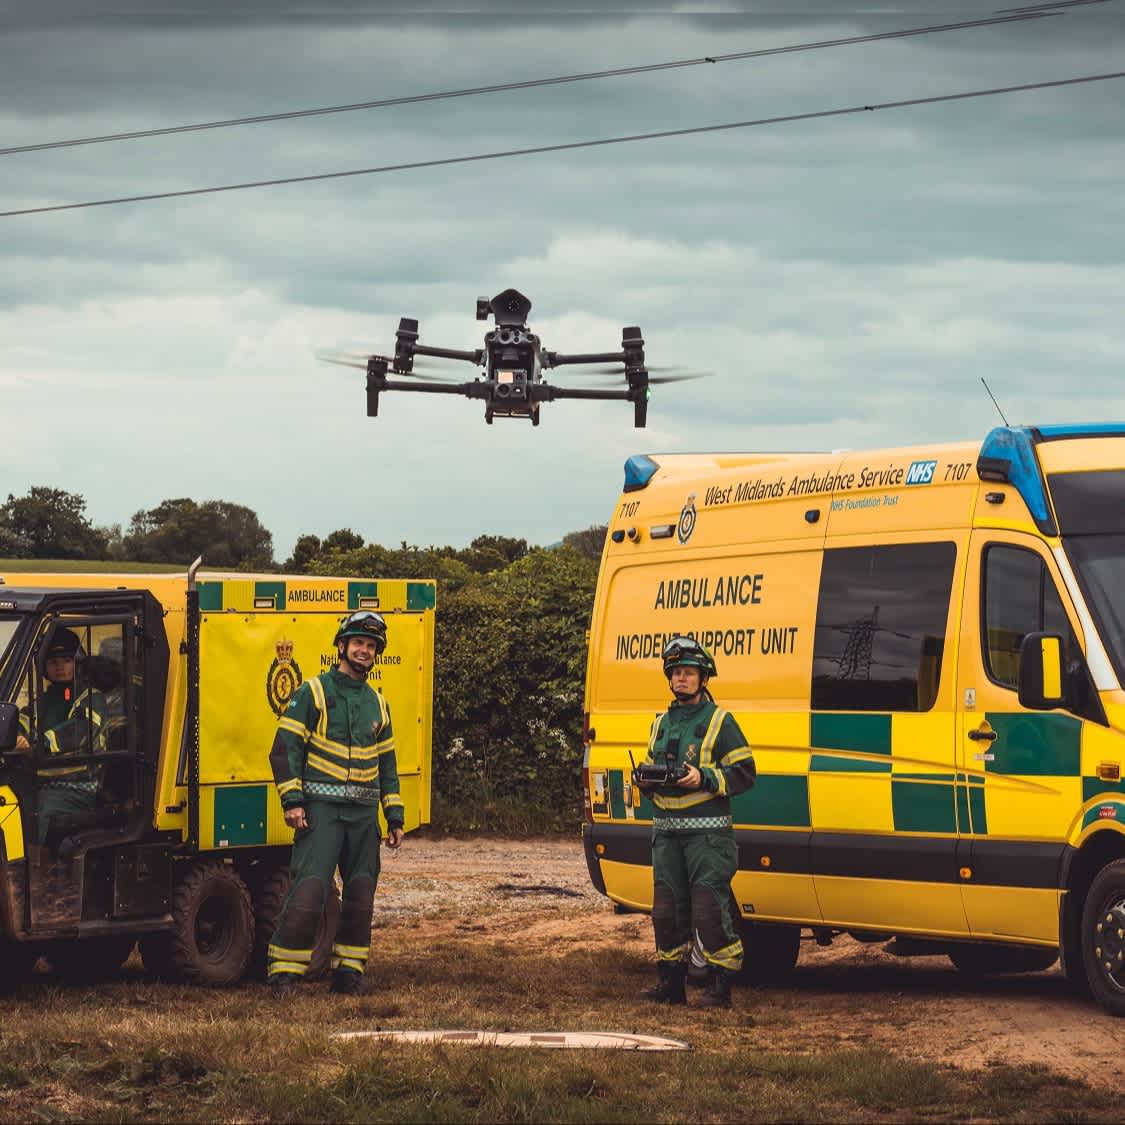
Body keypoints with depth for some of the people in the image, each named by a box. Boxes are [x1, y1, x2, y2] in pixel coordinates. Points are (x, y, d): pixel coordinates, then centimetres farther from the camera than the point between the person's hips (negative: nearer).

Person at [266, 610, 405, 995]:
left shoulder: (377, 703, 17)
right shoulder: (313, 693, -1)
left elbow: (387, 764, 22)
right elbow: (285, 748, -6)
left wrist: (395, 817, 15)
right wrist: (292, 801, -15)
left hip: (364, 813, 6)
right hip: (321, 808, -6)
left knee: (361, 895, 6)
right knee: (309, 889, -15)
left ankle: (347, 973, 15)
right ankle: (283, 974, -13)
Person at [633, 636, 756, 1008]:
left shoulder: (719, 721, -1)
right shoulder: (662, 723, 18)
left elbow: (744, 773, -6)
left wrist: (704, 779, -19)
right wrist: (644, 779, 4)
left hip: (707, 832, -7)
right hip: (666, 830, 7)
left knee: (710, 907, -11)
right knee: (667, 908, 8)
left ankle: (719, 987, -6)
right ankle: (671, 984, 16)